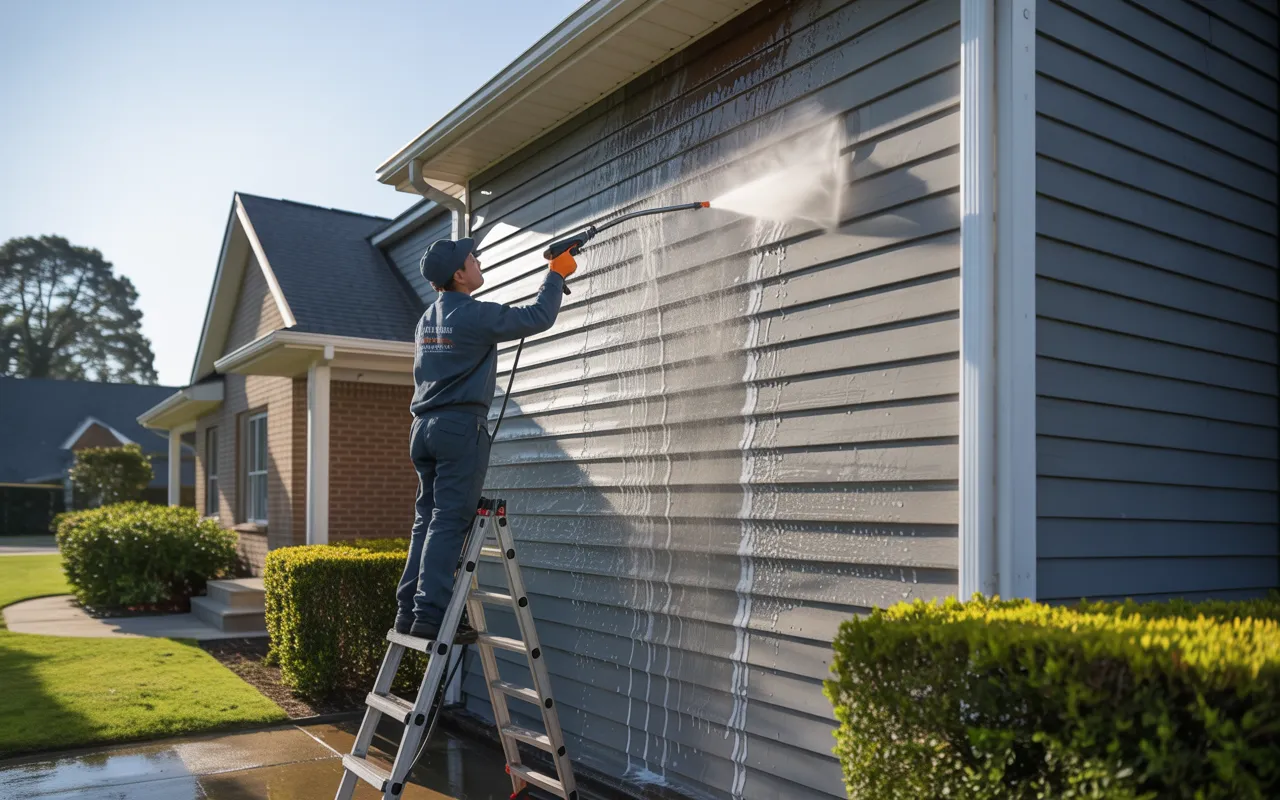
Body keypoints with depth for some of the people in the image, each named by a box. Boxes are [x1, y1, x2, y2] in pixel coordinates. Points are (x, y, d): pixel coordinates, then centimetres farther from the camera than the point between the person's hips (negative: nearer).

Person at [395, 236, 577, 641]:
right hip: (460, 426, -8)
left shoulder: (427, 318, 15)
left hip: (424, 426, 8)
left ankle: (408, 610, 10)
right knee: (449, 523, -8)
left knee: (427, 521, 10)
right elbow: (538, 318, -5)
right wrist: (557, 273, 9)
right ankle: (430, 614, -9)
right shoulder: (474, 314, -10)